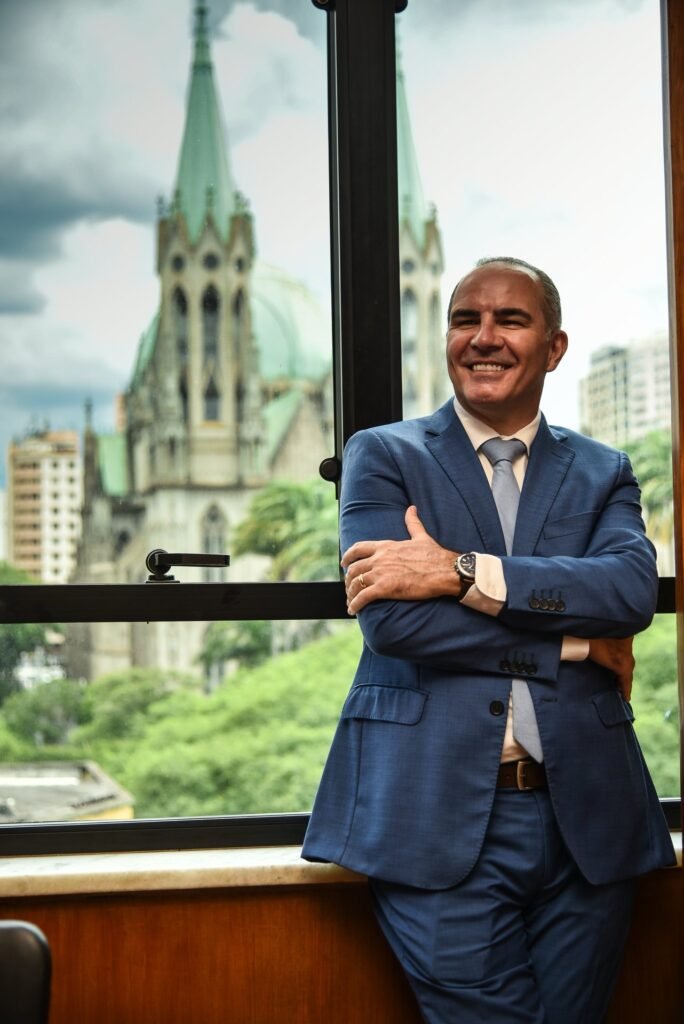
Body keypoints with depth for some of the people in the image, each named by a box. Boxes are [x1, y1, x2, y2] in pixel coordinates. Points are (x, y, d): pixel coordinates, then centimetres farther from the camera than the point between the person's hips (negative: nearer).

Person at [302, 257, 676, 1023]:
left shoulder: (602, 473, 12)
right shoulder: (383, 457, 5)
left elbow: (633, 589, -9)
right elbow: (390, 618, -11)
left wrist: (461, 572, -17)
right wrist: (575, 641, -9)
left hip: (583, 817, 3)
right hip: (438, 816, -3)